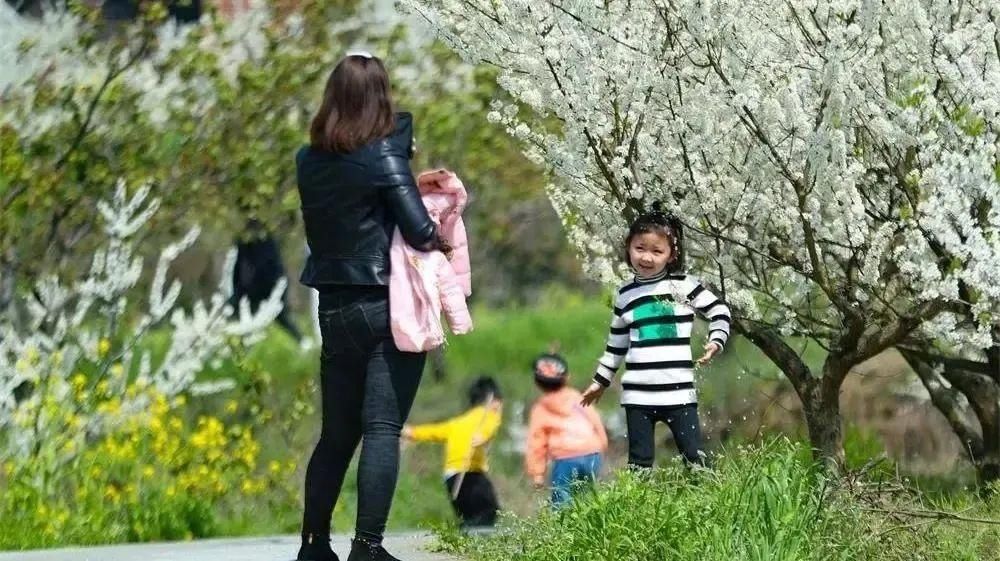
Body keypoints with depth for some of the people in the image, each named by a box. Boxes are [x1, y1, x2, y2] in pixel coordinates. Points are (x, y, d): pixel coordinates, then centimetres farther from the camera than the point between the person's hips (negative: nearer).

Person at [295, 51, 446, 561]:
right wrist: (438, 239, 6)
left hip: (335, 309, 6)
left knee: (338, 430, 14)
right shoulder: (384, 154, -11)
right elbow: (420, 231, -17)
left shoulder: (310, 160, 5)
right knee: (383, 428, -5)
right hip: (388, 307, -6)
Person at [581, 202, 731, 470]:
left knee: (694, 458, -5)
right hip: (637, 394, 3)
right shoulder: (625, 295, 11)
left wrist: (716, 341, -13)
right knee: (639, 462, 4)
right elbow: (617, 344, 21)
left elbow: (718, 310, 4)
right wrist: (600, 381, 24)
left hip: (678, 391, -3)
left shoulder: (682, 285, 0)